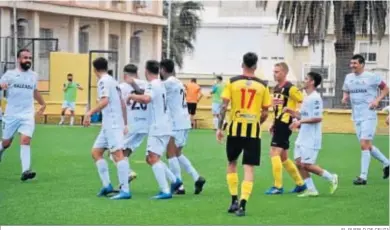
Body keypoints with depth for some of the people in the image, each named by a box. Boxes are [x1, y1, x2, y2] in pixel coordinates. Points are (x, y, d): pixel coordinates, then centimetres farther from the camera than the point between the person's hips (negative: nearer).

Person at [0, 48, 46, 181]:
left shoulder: (34, 76, 9)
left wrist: (42, 104, 33)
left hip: (28, 115, 1)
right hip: (11, 114, -1)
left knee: (26, 140, -18)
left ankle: (26, 171, -24)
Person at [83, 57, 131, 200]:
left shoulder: (103, 81, -8)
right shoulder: (112, 81, 19)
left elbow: (104, 101, -23)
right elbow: (122, 104, 22)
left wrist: (89, 113, -23)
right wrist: (125, 124, 27)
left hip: (112, 124, -10)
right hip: (109, 125, 10)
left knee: (117, 154, -15)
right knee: (96, 152, 13)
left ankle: (125, 190, -21)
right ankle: (107, 185, 9)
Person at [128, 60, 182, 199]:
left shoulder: (153, 84, -13)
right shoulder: (160, 84, 17)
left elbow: (146, 99, -32)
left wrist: (132, 96, -17)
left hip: (158, 128, -10)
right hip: (163, 127, 10)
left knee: (153, 158, -15)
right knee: (150, 158, 16)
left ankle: (165, 191, -22)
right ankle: (175, 180, 15)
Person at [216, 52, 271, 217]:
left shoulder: (232, 82, -1)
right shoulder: (262, 85, 1)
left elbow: (224, 106, -5)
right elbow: (265, 113, 4)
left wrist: (219, 128, 1)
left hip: (235, 128, 0)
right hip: (253, 130, 0)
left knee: (232, 163, 18)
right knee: (249, 167, 1)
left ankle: (234, 200, 16)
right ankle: (242, 204, -9)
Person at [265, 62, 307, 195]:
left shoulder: (290, 88, -13)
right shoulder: (276, 88, 14)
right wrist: (274, 124, 18)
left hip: (285, 124, -10)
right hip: (278, 124, 10)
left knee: (274, 153, -13)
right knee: (283, 157, 13)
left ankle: (278, 186, -9)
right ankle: (300, 184, 23)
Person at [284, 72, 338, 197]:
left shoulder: (315, 98, -16)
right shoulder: (307, 98, 14)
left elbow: (318, 118, -22)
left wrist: (300, 122, -24)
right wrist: (291, 111, 7)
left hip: (311, 139, -9)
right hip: (302, 137, 9)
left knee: (306, 165, -8)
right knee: (299, 163, 4)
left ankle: (331, 178, 8)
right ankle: (311, 189, 10)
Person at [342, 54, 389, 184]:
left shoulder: (371, 77, -7)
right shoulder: (348, 77, 9)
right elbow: (346, 92, 21)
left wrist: (377, 100, -14)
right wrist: (344, 98, -2)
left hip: (369, 116, -6)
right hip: (356, 117, 7)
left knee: (364, 145, -12)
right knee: (368, 146, 12)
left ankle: (363, 176, -10)